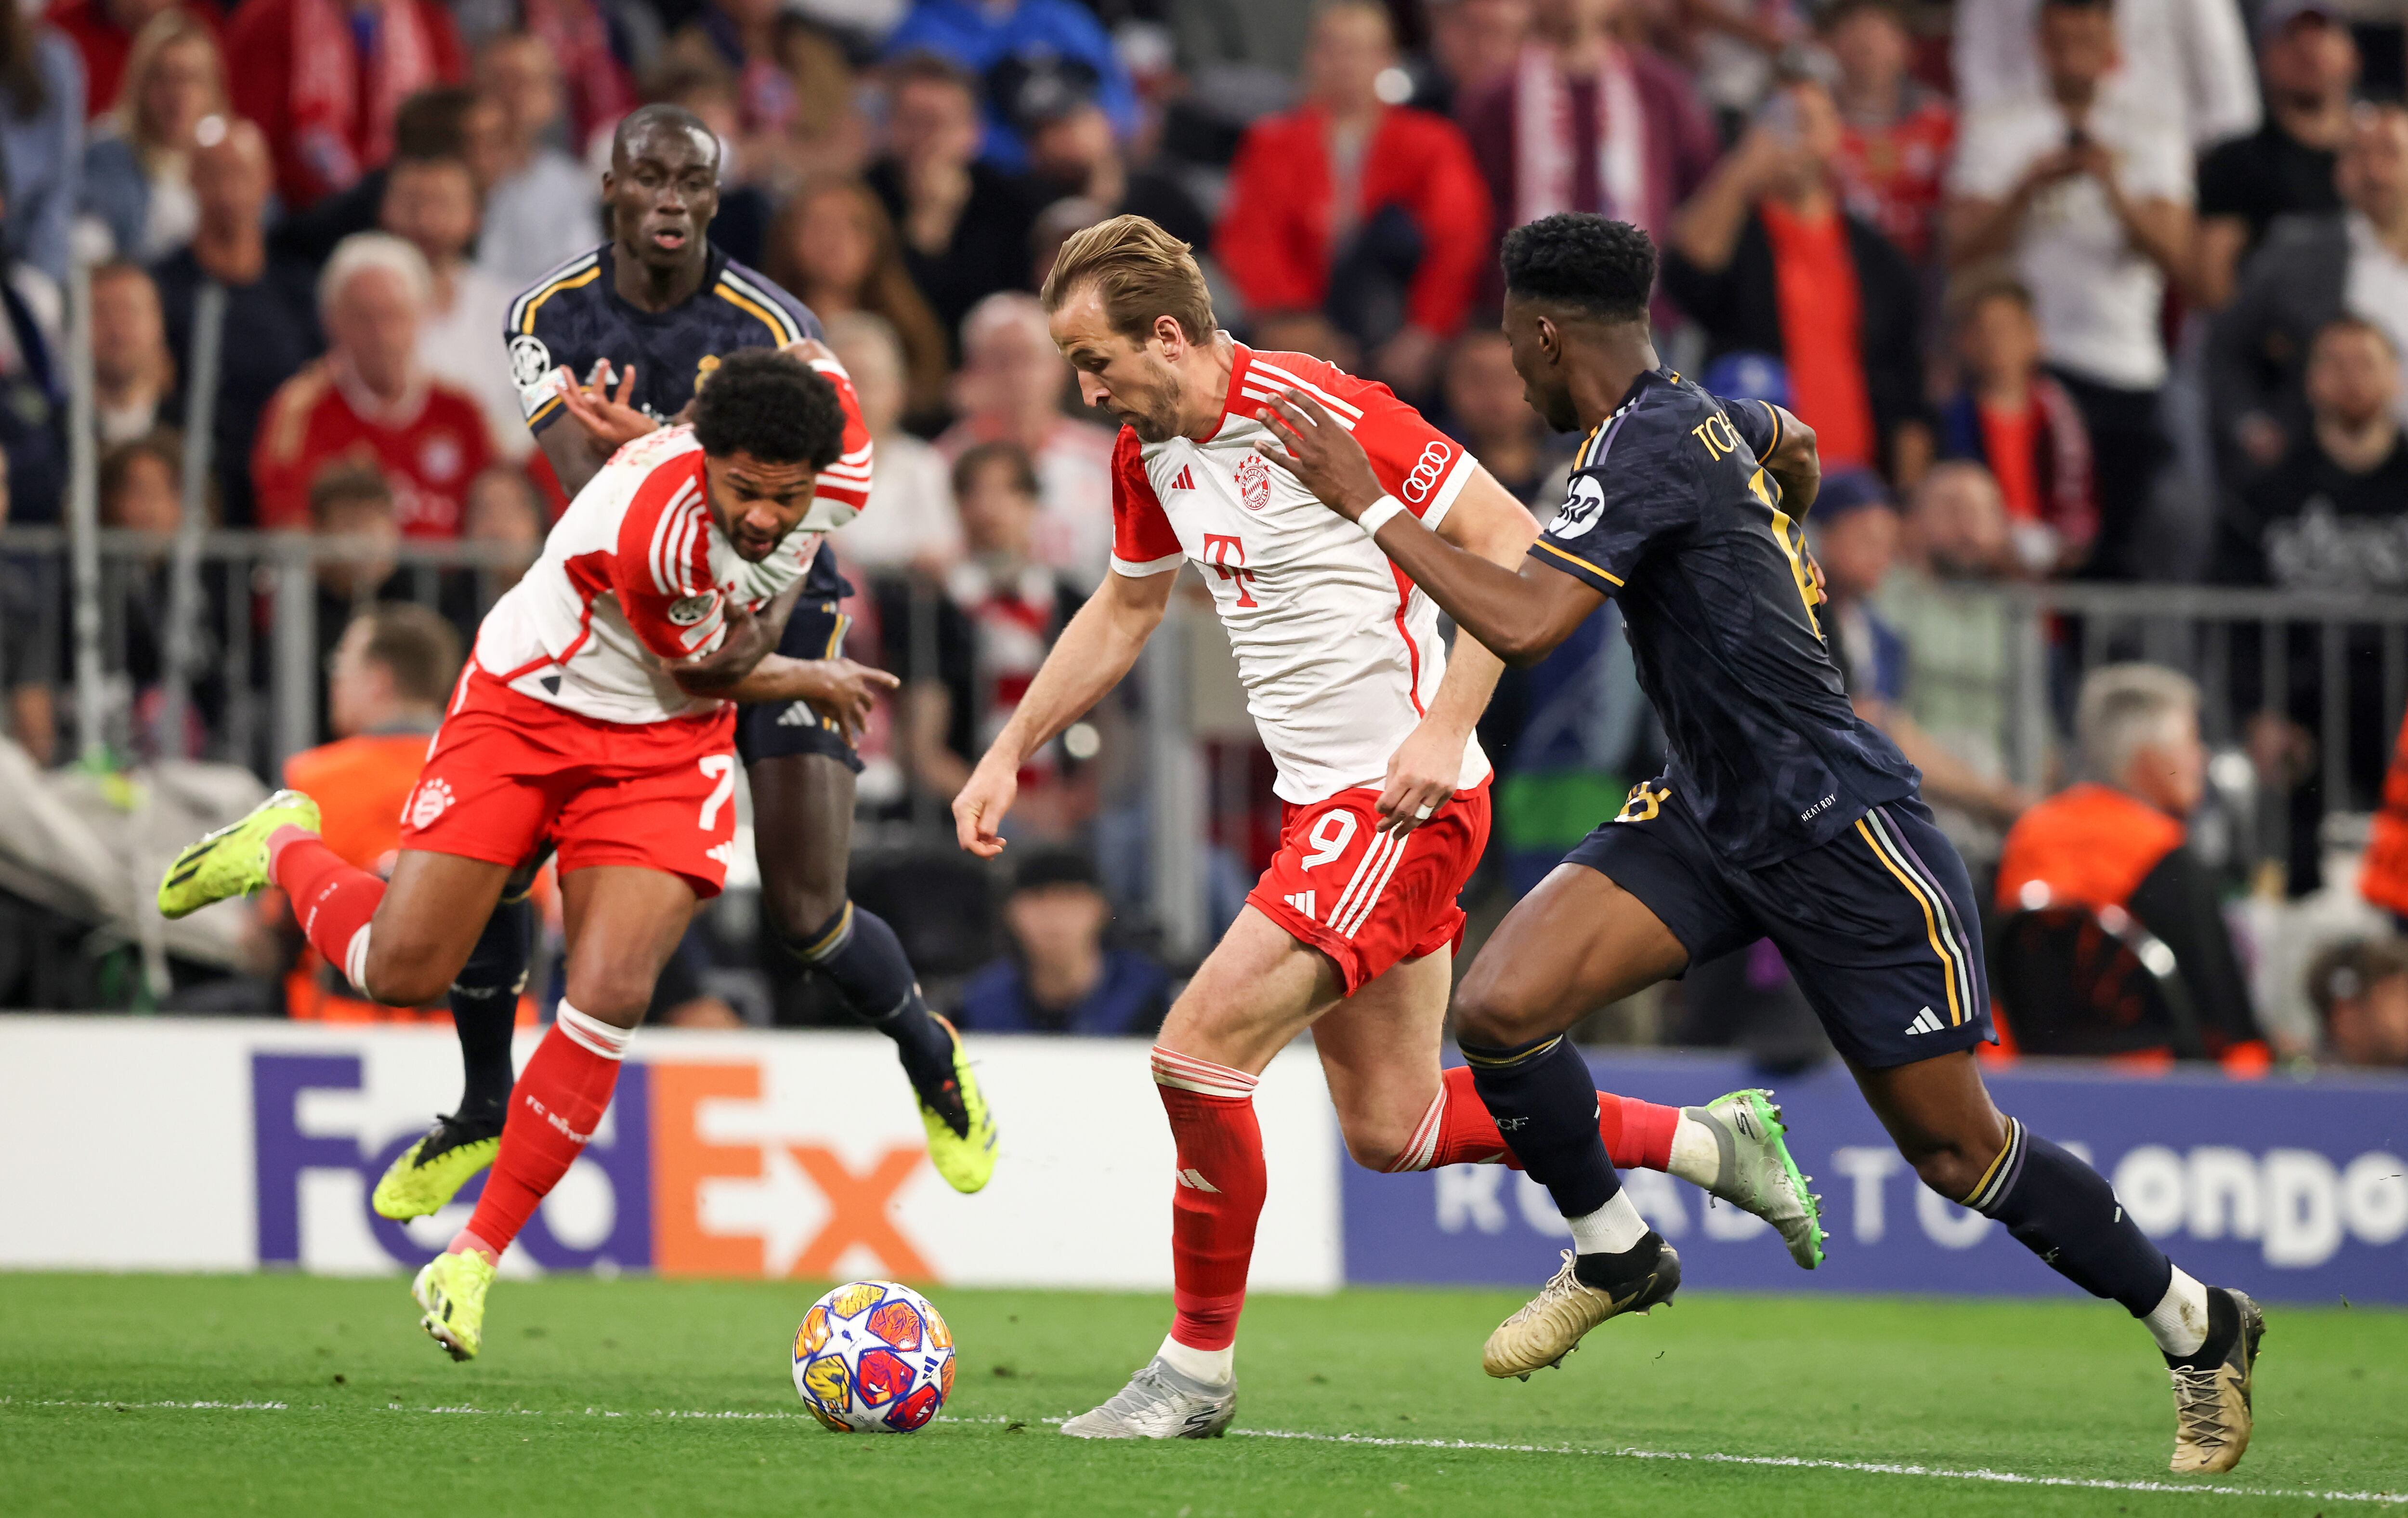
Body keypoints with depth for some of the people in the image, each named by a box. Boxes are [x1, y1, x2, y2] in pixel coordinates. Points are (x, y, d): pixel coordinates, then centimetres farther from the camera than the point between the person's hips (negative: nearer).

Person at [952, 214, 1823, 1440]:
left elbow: (1513, 545, -17)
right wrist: (1009, 754, 18)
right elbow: (1123, 611, 26)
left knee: (1198, 1049, -17)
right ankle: (1712, 1144, 27)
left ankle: (1199, 1366, -2)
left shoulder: (1323, 412, -18)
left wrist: (1444, 730, -24)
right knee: (1390, 1130, 12)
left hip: (1403, 800, -9)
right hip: (1319, 805, 9)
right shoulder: (1150, 454, 8)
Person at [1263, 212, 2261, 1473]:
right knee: (1499, 1004, -10)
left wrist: (1368, 504, -23)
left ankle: (2199, 1328, 19)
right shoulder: (1712, 419, 6)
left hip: (1840, 836, -8)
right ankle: (1614, 1256, 13)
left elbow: (1522, 622, -31)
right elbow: (1793, 445, 30)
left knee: (1954, 1150, 0)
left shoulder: (1647, 448, -21)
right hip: (1711, 818, 8)